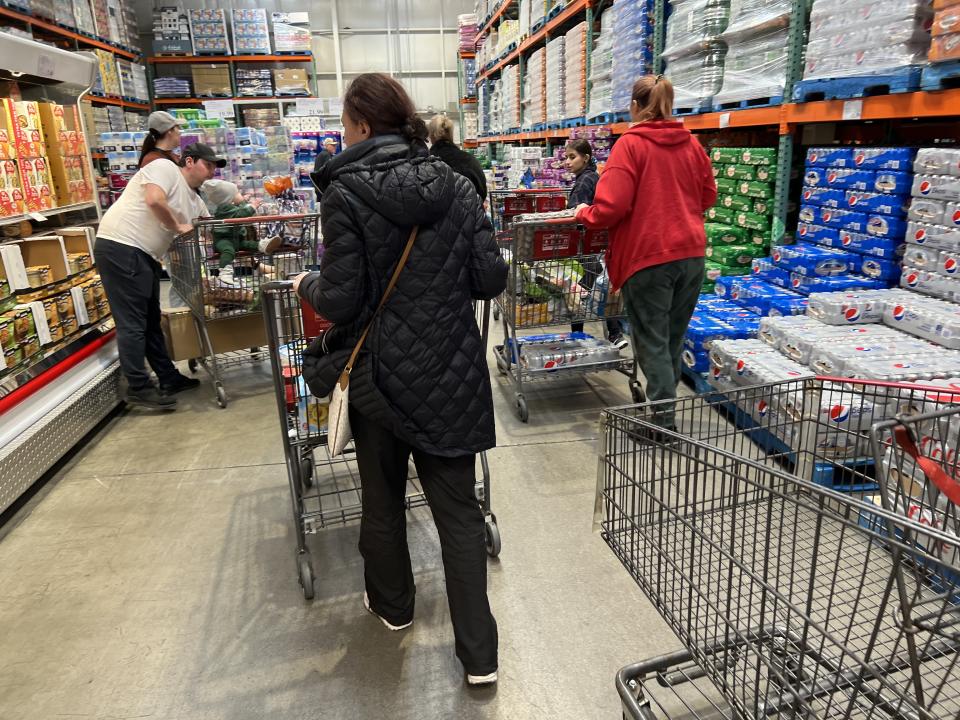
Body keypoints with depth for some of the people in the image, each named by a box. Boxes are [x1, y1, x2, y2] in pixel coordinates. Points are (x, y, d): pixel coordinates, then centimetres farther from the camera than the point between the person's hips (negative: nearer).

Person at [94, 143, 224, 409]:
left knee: (150, 321, 14)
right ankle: (138, 388, -1)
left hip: (146, 257, 10)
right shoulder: (165, 167, -5)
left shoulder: (196, 202, 19)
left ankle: (169, 378, 24)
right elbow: (154, 200, -24)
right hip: (120, 248, -10)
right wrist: (178, 227, -7)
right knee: (133, 323, -7)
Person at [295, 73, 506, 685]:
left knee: (383, 497, 20)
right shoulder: (456, 185, 0)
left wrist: (307, 285, 8)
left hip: (381, 372, -2)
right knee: (458, 508, 11)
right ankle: (479, 652, 17)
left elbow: (342, 300, -13)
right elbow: (491, 280, -2)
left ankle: (394, 605, 43)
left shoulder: (347, 192, -10)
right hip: (452, 373, 3)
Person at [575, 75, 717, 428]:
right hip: (692, 253, 6)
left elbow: (612, 205, -17)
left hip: (648, 255, -6)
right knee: (674, 336, 17)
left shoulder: (630, 144, -9)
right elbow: (708, 197, 17)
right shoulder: (691, 144, 9)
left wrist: (586, 214, 1)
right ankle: (666, 399, 29)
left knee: (652, 340, 2)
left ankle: (662, 417, 3)